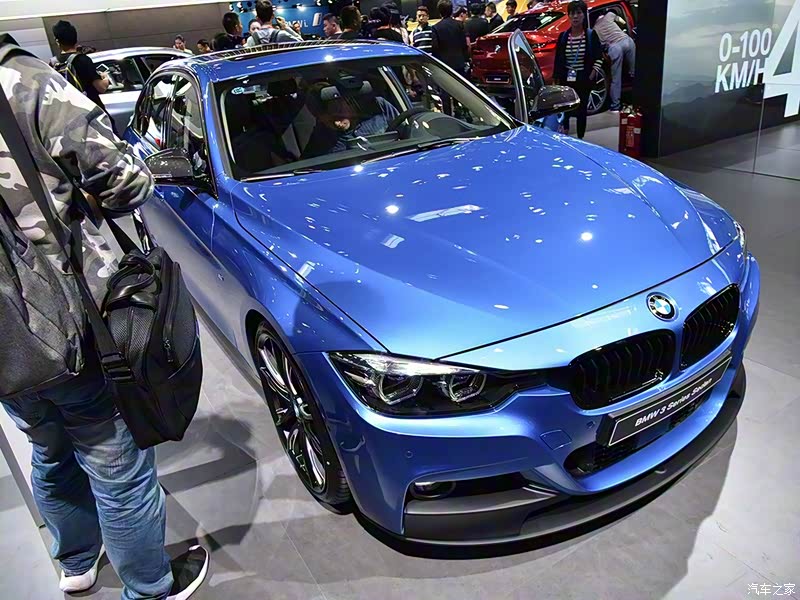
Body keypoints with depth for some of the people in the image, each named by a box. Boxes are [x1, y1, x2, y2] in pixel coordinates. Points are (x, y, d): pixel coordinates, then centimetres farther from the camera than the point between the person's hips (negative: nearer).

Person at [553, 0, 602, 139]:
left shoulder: (591, 35, -3)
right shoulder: (563, 36, 2)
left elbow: (599, 57, 1)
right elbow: (557, 60, 5)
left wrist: (592, 75, -7)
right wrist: (556, 79, 2)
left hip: (584, 79, -1)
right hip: (566, 79, 1)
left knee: (581, 109, 5)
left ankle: (580, 138, 14)